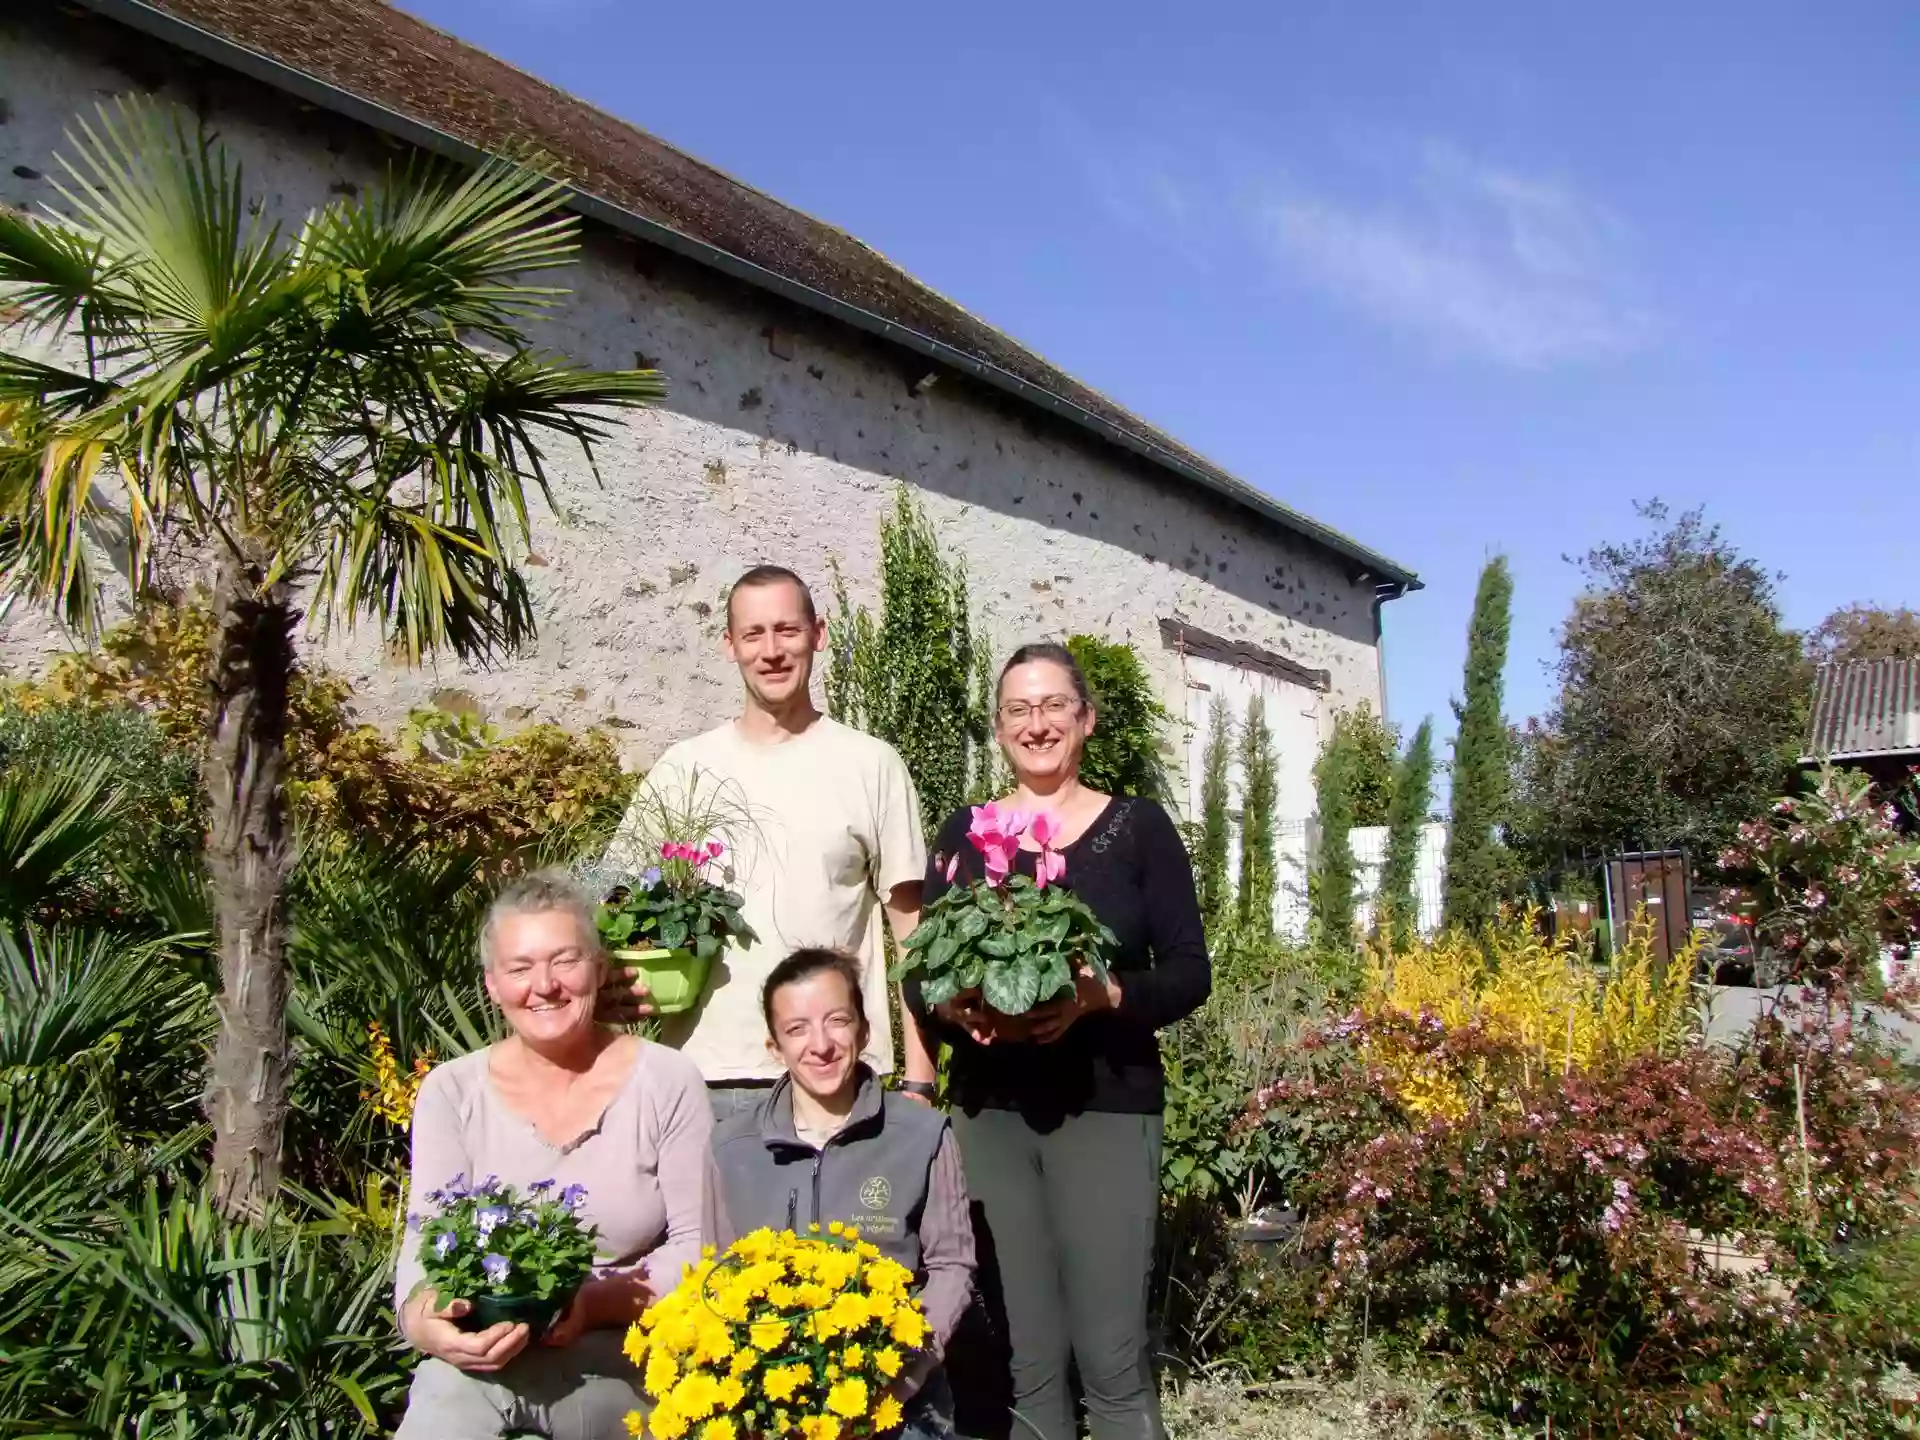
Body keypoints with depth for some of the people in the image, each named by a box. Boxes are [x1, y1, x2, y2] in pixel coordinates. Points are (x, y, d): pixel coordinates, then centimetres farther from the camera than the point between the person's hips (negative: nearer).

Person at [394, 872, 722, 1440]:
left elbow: (695, 1250, -2)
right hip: (479, 1357, 2)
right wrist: (424, 1323, -24)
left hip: (622, 1362, -2)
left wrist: (595, 1303, -19)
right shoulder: (451, 1091, 4)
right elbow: (424, 1249, -1)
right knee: (448, 1386, -34)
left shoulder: (667, 1083, -2)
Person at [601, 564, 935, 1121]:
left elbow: (912, 927, 2)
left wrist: (920, 1078, -2)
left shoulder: (871, 765, 1)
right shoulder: (683, 769, 6)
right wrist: (613, 983, -12)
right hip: (705, 1074, 2)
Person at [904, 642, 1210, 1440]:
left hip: (1107, 1107, -2)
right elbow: (920, 978, 6)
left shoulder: (1138, 826, 0)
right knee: (1023, 1358, 8)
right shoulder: (962, 832, 7)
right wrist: (953, 1006, -16)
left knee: (1112, 1353, -1)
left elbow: (1189, 972, -2)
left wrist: (1102, 996, -20)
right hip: (989, 1111, 2)